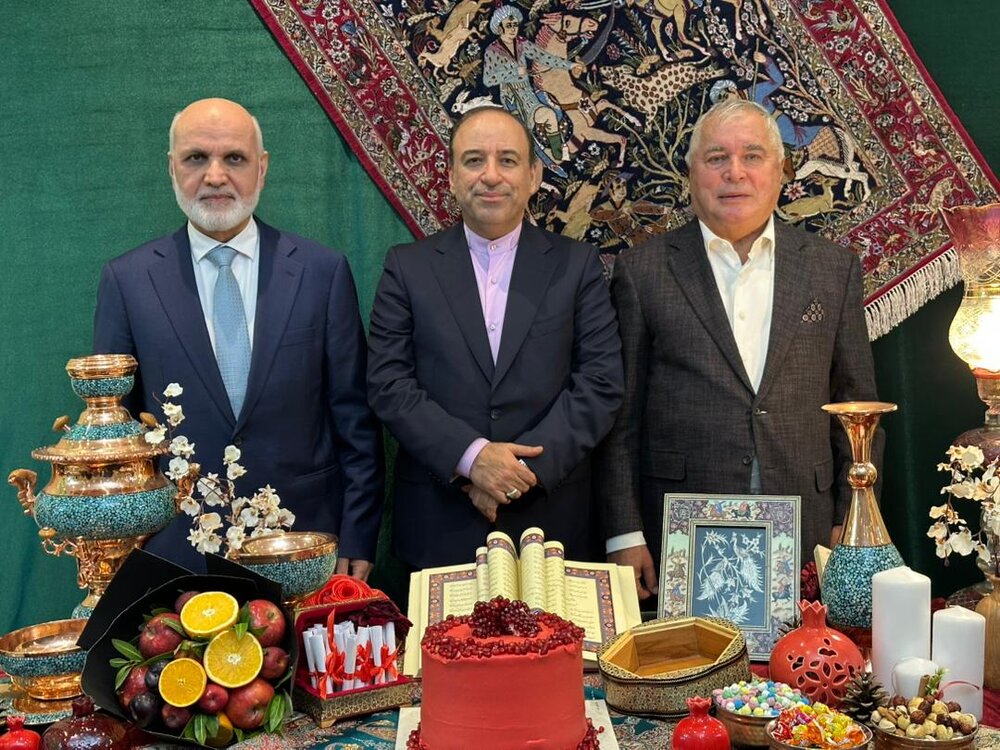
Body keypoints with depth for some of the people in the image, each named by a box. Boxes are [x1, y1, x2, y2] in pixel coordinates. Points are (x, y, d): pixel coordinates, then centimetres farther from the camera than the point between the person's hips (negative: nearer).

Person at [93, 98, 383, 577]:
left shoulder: (323, 271, -1)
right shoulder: (127, 280, 0)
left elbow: (354, 420, 1)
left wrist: (357, 540, -2)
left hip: (306, 541, 0)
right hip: (176, 550, 0)